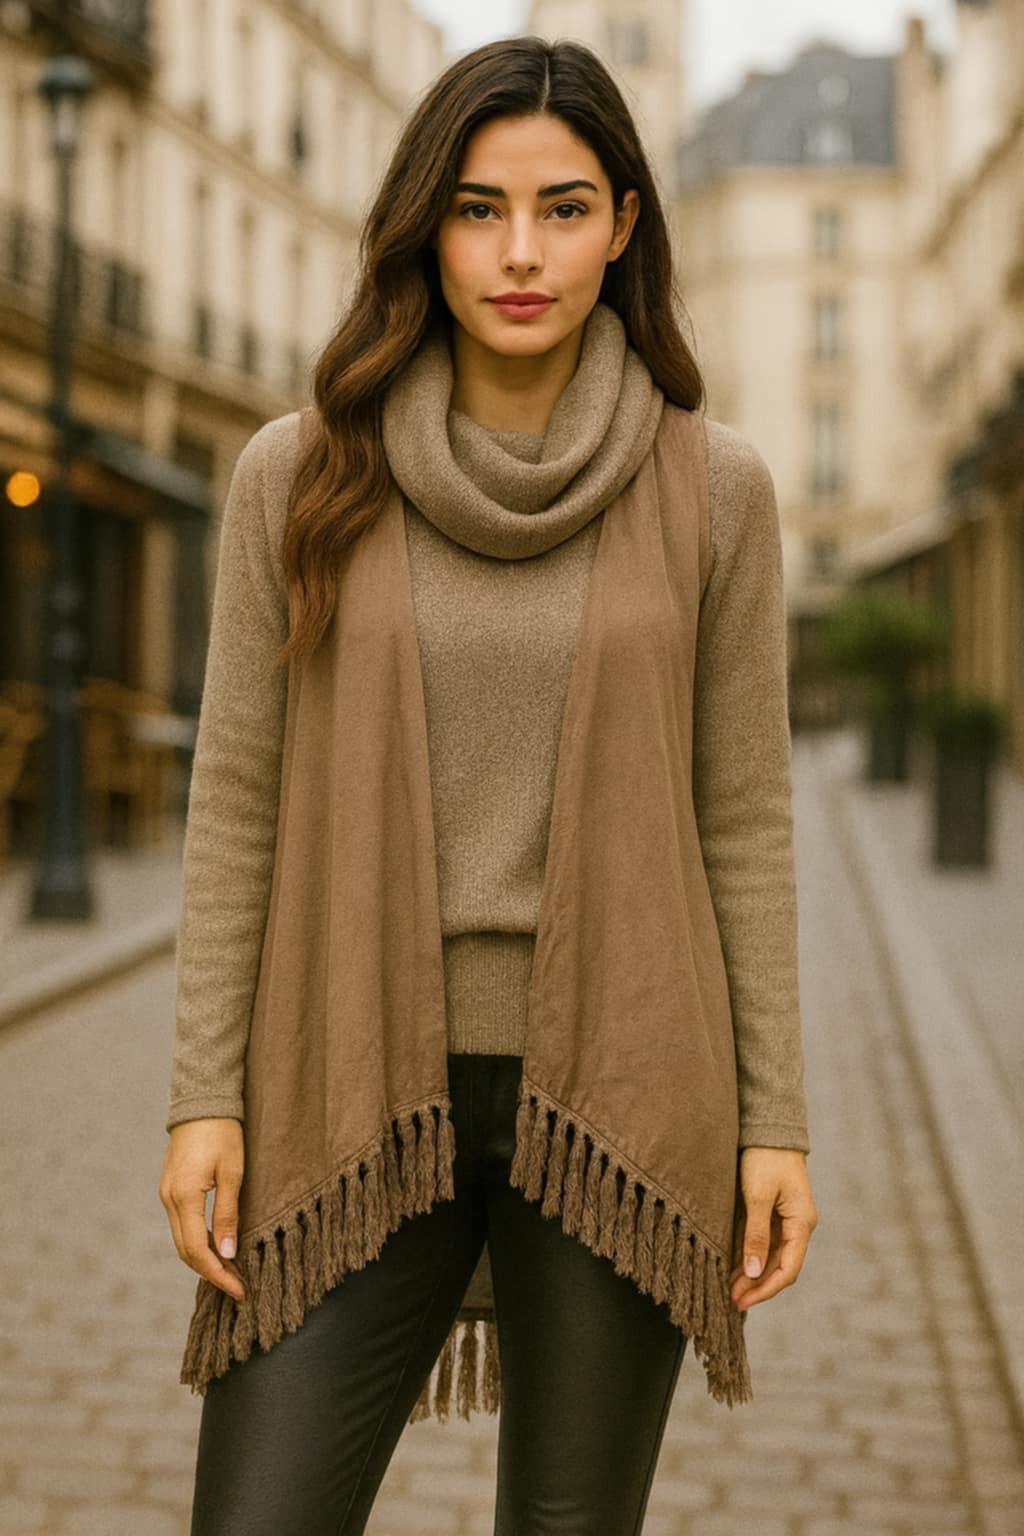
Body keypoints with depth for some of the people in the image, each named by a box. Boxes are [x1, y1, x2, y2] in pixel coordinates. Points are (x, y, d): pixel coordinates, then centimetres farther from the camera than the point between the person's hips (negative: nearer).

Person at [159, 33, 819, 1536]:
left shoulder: (711, 485, 0)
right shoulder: (302, 474, 0)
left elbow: (743, 816, 3)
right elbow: (239, 796, 2)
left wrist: (776, 1122, -1)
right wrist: (204, 1098, -4)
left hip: (610, 1102, 0)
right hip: (365, 1104, 1)